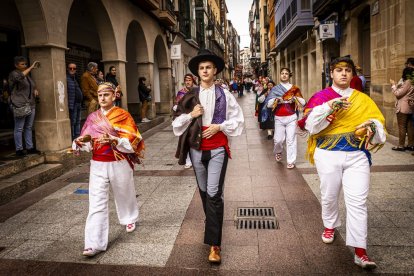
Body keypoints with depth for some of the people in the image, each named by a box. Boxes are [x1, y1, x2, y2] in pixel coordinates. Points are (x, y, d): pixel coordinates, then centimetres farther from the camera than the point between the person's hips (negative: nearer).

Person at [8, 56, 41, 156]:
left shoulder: (28, 75, 18)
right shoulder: (13, 74, -4)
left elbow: (33, 85, 33)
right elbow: (20, 77, -28)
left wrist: (35, 89, 11)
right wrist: (31, 67, -27)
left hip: (31, 105, 7)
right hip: (19, 105, -7)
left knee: (29, 127, 9)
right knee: (19, 128, -4)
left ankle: (30, 148, 15)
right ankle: (19, 150, 1)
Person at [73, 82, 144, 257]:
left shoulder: (123, 115, -7)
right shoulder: (92, 117, 5)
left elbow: (132, 140, -14)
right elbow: (86, 143, 8)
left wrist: (113, 140, -30)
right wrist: (83, 140, -15)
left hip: (119, 164, -2)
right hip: (98, 165, 3)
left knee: (124, 195, 18)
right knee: (96, 203, -4)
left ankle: (130, 220, 47)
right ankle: (95, 243, -1)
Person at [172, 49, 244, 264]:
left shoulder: (224, 95, -2)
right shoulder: (190, 96, 4)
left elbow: (238, 119, 2)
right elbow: (177, 122, 5)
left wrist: (219, 126, -12)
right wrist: (191, 115, -13)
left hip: (218, 149, -3)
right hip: (197, 149, 4)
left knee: (214, 194, -9)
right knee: (203, 191, 16)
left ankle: (214, 244, -2)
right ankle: (213, 225, 39)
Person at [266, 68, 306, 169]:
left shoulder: (294, 88, 6)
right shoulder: (275, 89, 6)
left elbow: (303, 102, 1)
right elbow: (268, 104, -2)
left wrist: (295, 98, -16)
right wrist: (276, 99, -18)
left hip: (291, 117, 0)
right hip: (279, 118, 0)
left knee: (291, 139, -3)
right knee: (278, 139, 1)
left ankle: (291, 161, 6)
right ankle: (278, 153, 34)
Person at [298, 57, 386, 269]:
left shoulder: (362, 99, 9)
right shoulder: (321, 97, 1)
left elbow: (377, 122, 7)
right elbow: (310, 125, -11)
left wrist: (372, 125, -16)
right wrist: (329, 106, -24)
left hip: (357, 155, 1)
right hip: (328, 155, -1)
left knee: (357, 201, -6)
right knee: (329, 195, 13)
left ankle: (360, 251, -1)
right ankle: (330, 225, 42)